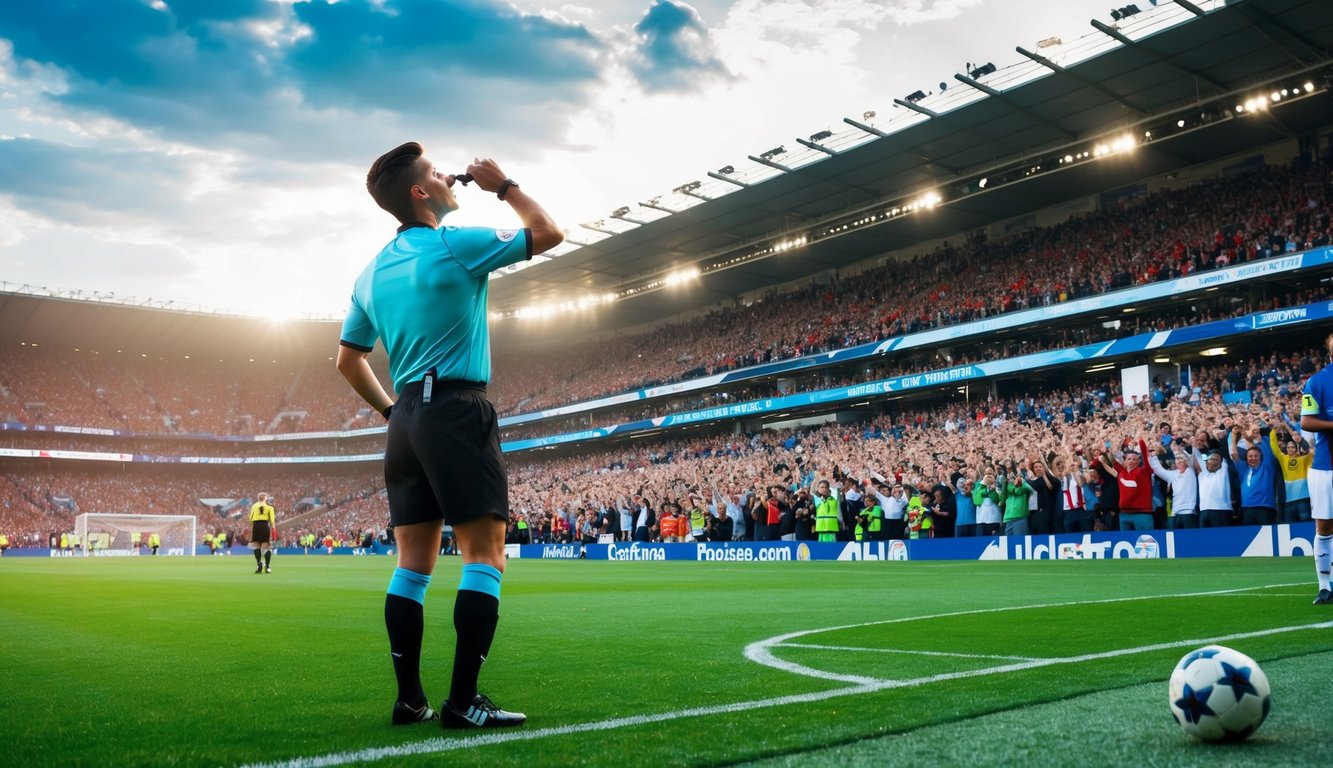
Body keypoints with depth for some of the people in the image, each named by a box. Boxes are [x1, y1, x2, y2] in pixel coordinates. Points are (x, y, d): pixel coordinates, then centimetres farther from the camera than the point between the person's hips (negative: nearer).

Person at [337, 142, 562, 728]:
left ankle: (409, 698, 10)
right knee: (484, 555, -7)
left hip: (407, 419, 7)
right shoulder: (456, 245, -6)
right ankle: (462, 702, -11)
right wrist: (503, 185, 13)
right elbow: (547, 233, 4)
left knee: (414, 561, 8)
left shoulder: (373, 271, 14)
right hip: (458, 411, -7)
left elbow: (348, 360, 18)